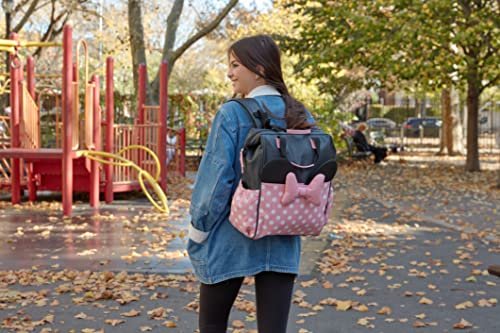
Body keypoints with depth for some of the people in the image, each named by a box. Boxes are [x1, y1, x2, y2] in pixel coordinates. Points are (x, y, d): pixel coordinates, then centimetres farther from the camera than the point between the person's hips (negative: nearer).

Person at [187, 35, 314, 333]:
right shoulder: (303, 117, 3)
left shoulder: (232, 114, -13)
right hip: (283, 242, 4)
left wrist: (198, 231, -4)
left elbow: (216, 179, -14)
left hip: (231, 239, -4)